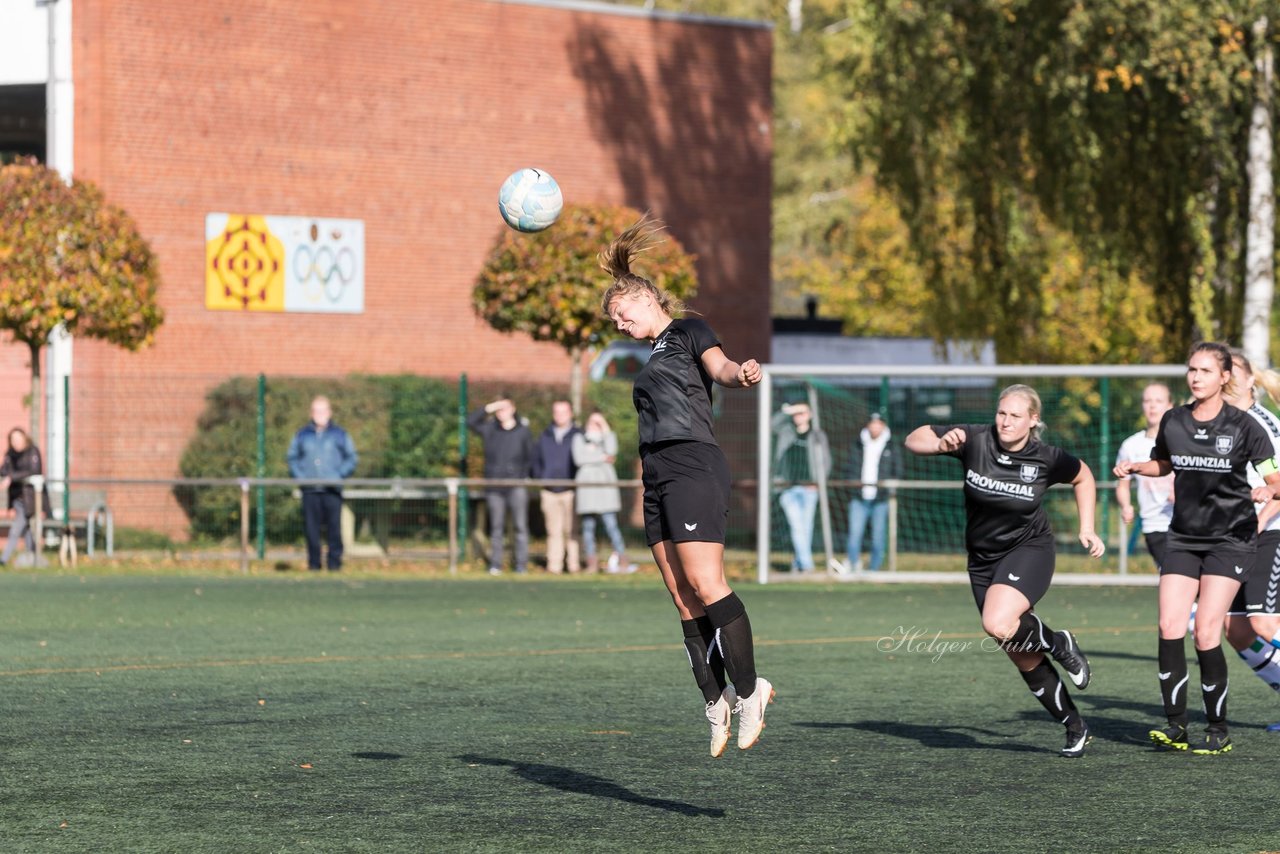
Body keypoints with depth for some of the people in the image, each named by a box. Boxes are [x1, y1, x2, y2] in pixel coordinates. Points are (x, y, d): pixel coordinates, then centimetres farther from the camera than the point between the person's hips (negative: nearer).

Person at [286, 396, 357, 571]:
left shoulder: (340, 435, 9)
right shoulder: (302, 435, 13)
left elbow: (351, 458, 10)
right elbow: (292, 457, 17)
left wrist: (340, 475, -5)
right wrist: (299, 476, 1)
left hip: (332, 489, -2)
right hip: (309, 489, 2)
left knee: (334, 525, -7)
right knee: (311, 527, -2)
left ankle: (334, 561, -4)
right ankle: (313, 562, 3)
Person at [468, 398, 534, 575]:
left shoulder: (523, 431, 4)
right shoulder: (490, 429, 8)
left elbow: (530, 457, 8)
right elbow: (471, 421, -1)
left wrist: (524, 475, -1)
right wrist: (489, 408, -6)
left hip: (516, 485, -2)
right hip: (494, 486, 2)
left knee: (520, 526, -4)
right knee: (496, 527, 5)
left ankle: (521, 564, -1)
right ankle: (495, 565, 7)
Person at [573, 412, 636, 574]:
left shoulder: (608, 437, 17)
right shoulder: (579, 438, 14)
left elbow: (611, 451, -5)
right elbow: (578, 459, -3)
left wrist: (605, 429, 1)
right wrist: (601, 457, -2)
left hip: (605, 486, -1)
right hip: (586, 484, 1)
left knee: (611, 524, -10)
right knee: (588, 527, -2)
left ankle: (622, 561, -11)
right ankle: (592, 563, -1)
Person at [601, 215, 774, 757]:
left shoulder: (688, 332, 4)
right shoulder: (654, 358, 27)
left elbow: (718, 367, -16)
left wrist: (739, 374, -40)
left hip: (694, 469, -9)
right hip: (658, 480, 9)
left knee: (705, 585, -18)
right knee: (684, 600, 1)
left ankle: (748, 691, -15)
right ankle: (717, 703, 0)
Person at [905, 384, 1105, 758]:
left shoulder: (1045, 459, -14)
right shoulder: (975, 440, -14)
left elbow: (1083, 476, 7)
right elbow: (914, 440, -9)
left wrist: (1087, 529, 2)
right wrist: (942, 443, -29)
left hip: (1029, 550, -4)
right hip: (983, 558, 4)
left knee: (998, 625, -32)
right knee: (1023, 657, 7)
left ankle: (1058, 643, -3)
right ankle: (1075, 727, 24)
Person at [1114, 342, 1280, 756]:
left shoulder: (1243, 426, -9)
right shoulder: (1172, 422, 3)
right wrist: (1135, 467, 2)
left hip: (1230, 539, -4)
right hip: (1183, 537, 4)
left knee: (1206, 632, -11)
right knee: (1169, 627, -9)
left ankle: (1218, 731, 1)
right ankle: (1176, 725, -3)